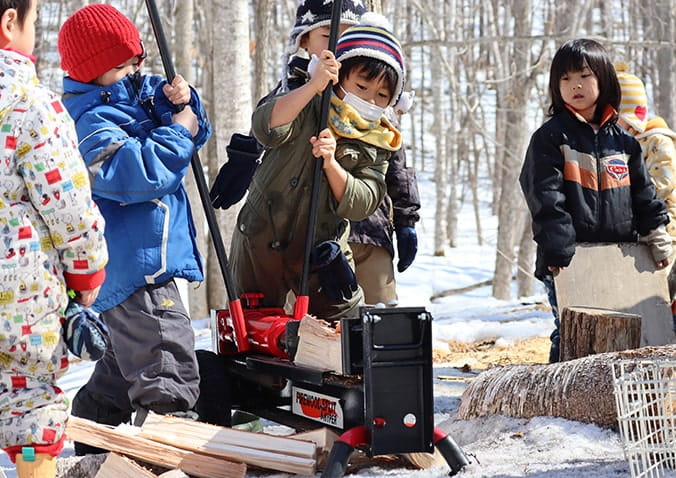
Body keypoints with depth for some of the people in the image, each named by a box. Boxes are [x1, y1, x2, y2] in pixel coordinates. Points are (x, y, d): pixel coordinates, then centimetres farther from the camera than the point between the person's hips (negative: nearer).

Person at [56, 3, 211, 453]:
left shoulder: (143, 92, 11)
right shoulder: (90, 122, -17)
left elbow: (194, 131, 18)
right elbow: (141, 170, -30)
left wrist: (183, 102, -4)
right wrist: (178, 129, -16)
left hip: (134, 267, 11)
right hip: (136, 268, -11)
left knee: (126, 364, 24)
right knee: (168, 377, -16)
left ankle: (89, 456, 38)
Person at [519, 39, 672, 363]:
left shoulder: (621, 141, 12)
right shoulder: (550, 137, -2)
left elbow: (643, 194, 16)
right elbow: (546, 200, -10)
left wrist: (658, 239, 10)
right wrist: (558, 251, -17)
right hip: (569, 262, -5)